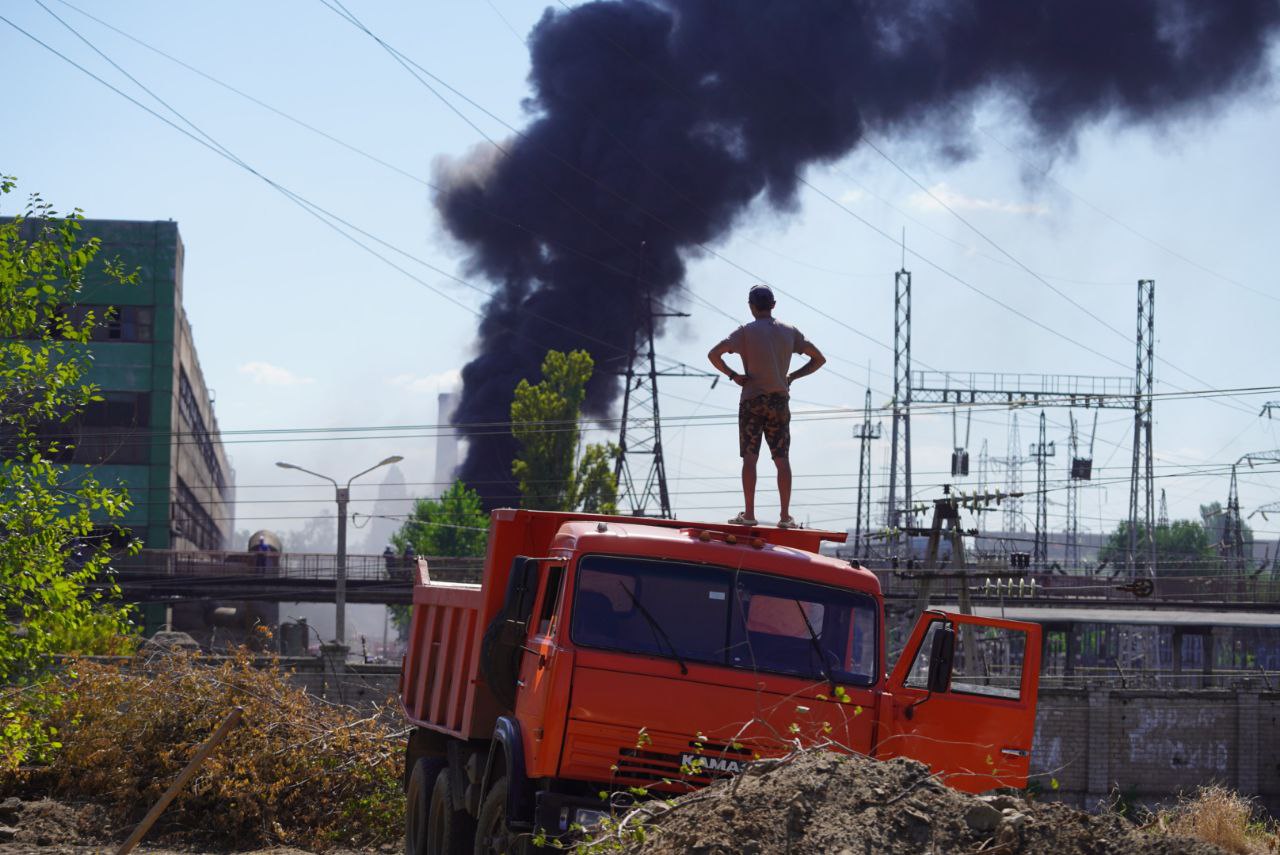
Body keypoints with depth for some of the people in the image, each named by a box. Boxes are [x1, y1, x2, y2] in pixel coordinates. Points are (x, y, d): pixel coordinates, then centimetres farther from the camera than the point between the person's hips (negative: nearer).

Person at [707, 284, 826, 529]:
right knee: (782, 459, 3)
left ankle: (749, 513, -6)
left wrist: (733, 375, -4)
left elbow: (713, 355, -14)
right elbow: (819, 359, 10)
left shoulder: (746, 332, -3)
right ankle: (785, 516, 0)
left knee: (750, 457, -2)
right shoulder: (790, 332, 7)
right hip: (780, 401, 3)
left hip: (753, 400, -3)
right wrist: (792, 377, 9)